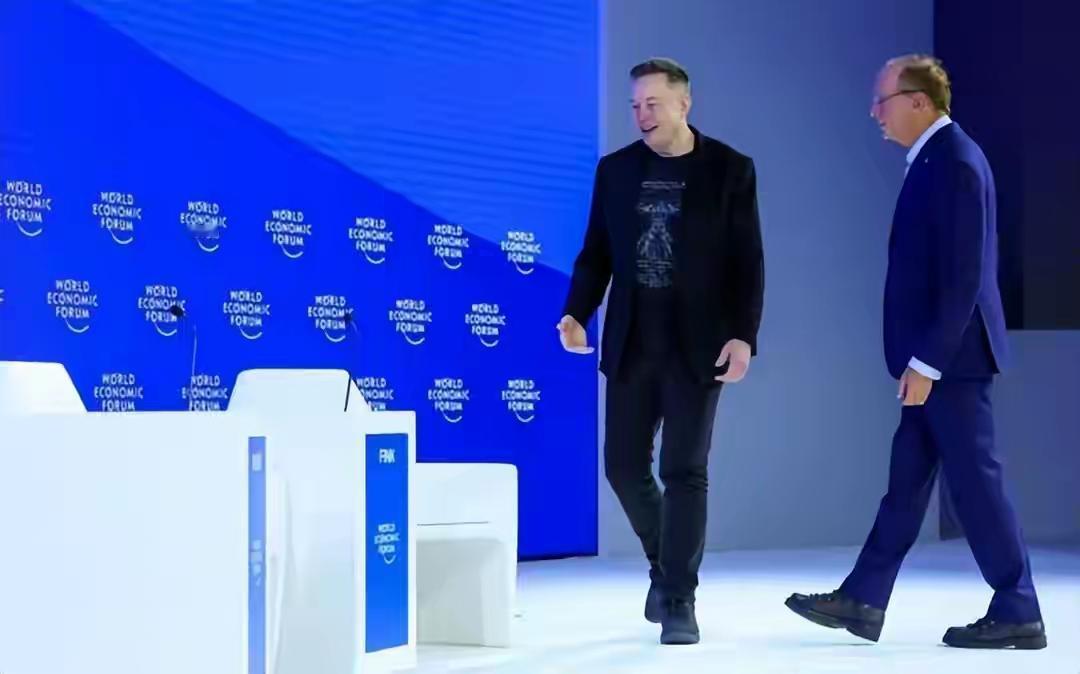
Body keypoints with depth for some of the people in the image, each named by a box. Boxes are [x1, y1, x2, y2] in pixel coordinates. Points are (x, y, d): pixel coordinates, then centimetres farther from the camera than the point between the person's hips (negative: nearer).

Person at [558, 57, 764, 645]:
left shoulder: (730, 169, -2)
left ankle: (679, 600, 2)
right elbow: (596, 253, 7)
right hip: (631, 342, 4)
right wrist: (576, 315, -9)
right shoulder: (615, 169, 7)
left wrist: (743, 336, -14)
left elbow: (747, 262, -4)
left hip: (696, 343, -4)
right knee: (624, 465, 6)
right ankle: (665, 559, 31)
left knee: (684, 470, -5)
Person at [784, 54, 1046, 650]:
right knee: (907, 481, 11)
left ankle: (1017, 614, 7)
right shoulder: (937, 160, 13)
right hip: (935, 358, 10)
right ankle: (861, 601, 17)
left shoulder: (954, 162, -17)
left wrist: (925, 362, -22)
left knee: (974, 480, -2)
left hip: (951, 358, -10)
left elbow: (963, 275, -22)